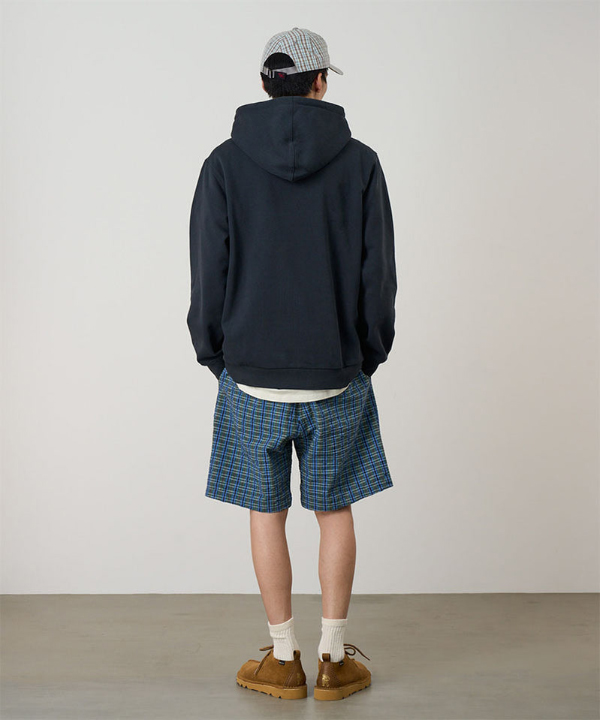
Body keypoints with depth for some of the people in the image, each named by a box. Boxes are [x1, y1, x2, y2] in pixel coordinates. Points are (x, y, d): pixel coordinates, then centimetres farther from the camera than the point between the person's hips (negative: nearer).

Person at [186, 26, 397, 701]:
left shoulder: (225, 164, -3)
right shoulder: (359, 163, -3)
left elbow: (207, 277, -3)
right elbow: (378, 275, -2)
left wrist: (216, 357, 10)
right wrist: (367, 355, 11)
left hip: (252, 379, 0)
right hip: (337, 376, 1)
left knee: (267, 514, 10)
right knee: (335, 511, 13)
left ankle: (284, 660, 21)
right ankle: (334, 659, 20)